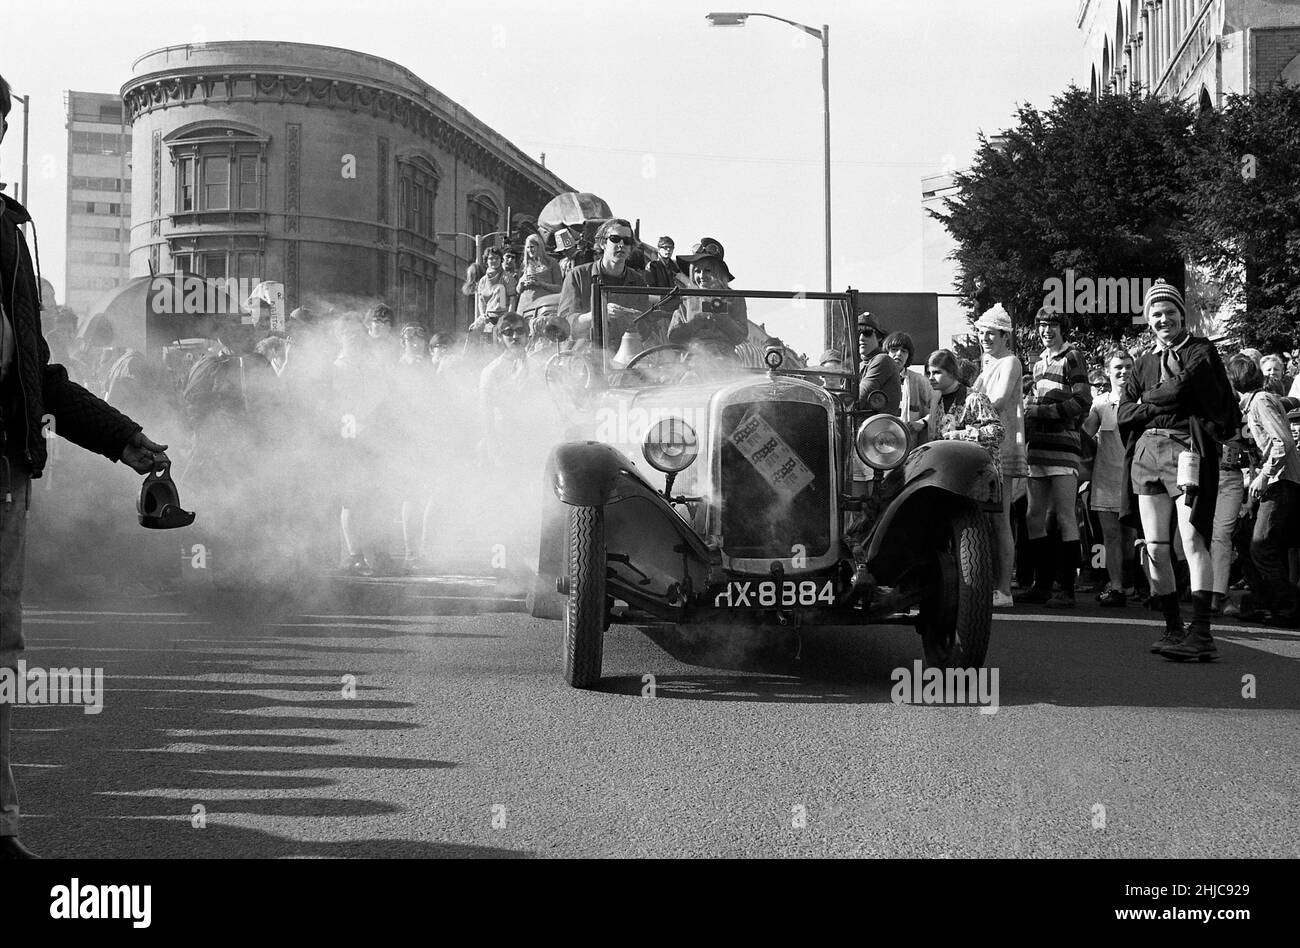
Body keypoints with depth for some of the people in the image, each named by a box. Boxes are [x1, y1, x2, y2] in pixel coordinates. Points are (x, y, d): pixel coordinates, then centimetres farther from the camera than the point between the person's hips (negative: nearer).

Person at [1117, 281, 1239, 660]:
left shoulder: (1201, 351, 7)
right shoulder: (1144, 363, 22)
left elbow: (1181, 388, -10)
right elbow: (1123, 413, 12)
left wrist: (1148, 400, 6)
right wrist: (1163, 401, -1)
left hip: (1186, 448, -5)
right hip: (1147, 452, 6)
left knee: (1193, 539, -14)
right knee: (1154, 547, 2)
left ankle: (1201, 633, -19)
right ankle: (1173, 628, 11)